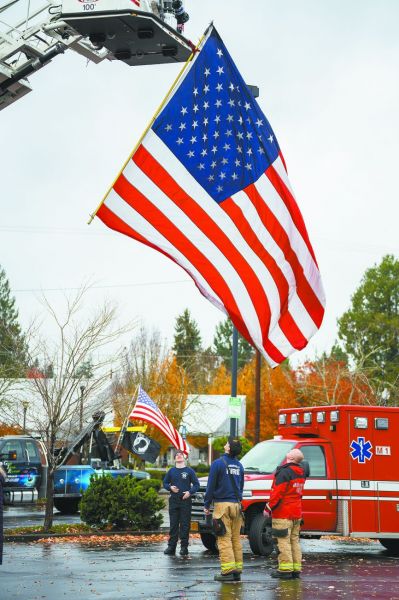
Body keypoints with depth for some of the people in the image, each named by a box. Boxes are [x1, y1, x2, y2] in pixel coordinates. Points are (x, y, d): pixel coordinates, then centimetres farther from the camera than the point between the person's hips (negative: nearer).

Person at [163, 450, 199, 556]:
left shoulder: (189, 471, 3)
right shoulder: (171, 471, 10)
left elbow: (196, 484, 3)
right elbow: (165, 483, 16)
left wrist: (190, 492, -13)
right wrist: (170, 487, -4)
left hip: (185, 500, -2)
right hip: (174, 500, 2)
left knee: (185, 524, -2)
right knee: (173, 524, 4)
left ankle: (184, 546, 3)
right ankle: (171, 546, 7)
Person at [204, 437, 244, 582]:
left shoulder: (218, 463, -8)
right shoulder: (239, 465, 12)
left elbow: (211, 486, -7)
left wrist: (207, 505, 0)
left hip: (222, 505, -6)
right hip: (236, 505, 6)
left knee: (224, 539, -7)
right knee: (236, 539, 9)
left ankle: (228, 570, -12)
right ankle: (237, 571, 8)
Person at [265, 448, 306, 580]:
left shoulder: (284, 472, -16)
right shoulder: (300, 474, 12)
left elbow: (277, 493, -20)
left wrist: (268, 508, -12)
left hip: (283, 513, -9)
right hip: (297, 513, 9)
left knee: (284, 541, -6)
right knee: (294, 540, 12)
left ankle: (285, 569, -8)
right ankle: (296, 569, 13)